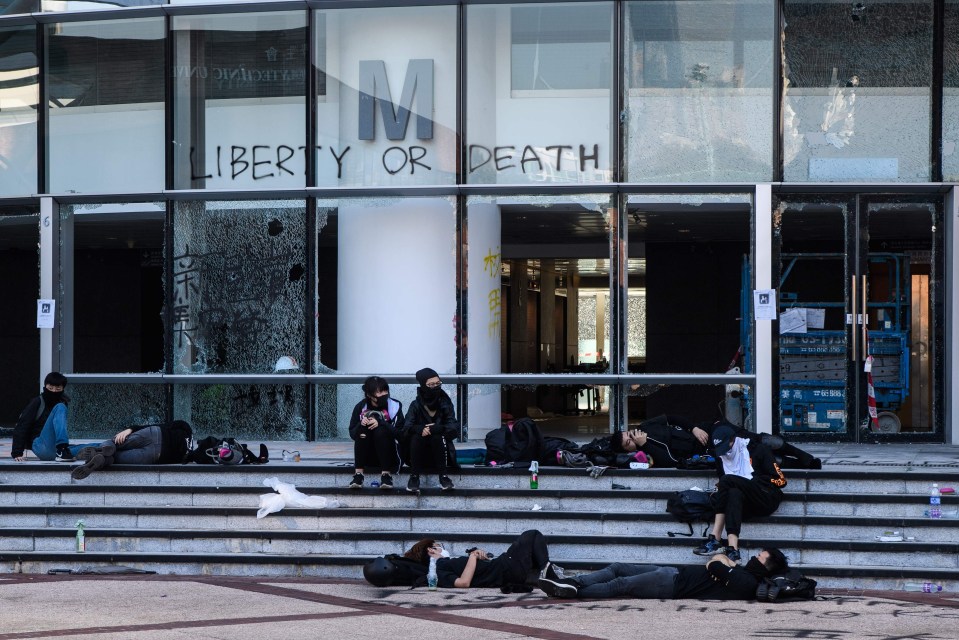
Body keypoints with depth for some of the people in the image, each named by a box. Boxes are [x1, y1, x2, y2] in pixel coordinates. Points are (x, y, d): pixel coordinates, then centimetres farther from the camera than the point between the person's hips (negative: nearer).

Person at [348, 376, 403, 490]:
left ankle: (386, 475, -30)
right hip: (368, 457, 2)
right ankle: (358, 474, -29)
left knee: (381, 431, -28)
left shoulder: (394, 406, -7)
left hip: (390, 456, -2)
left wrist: (381, 423, -30)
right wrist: (360, 424, -25)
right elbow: (352, 433, -3)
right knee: (362, 429, -24)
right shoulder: (361, 407, -3)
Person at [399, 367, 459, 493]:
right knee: (416, 437, -28)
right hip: (420, 455, 0)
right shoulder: (416, 405, 0)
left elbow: (454, 428, -14)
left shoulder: (445, 403, -1)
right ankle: (414, 477, -26)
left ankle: (443, 476, -25)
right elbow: (406, 428, -14)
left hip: (441, 453, 0)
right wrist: (421, 429, -36)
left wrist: (435, 429, -31)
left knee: (438, 436, -29)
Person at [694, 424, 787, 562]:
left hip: (767, 499, -4)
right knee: (734, 494, -30)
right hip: (748, 506, 4)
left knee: (728, 480, -22)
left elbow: (781, 480, -3)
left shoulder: (757, 449, -1)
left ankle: (715, 539, -30)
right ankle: (732, 550, -46)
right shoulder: (721, 456, 15)